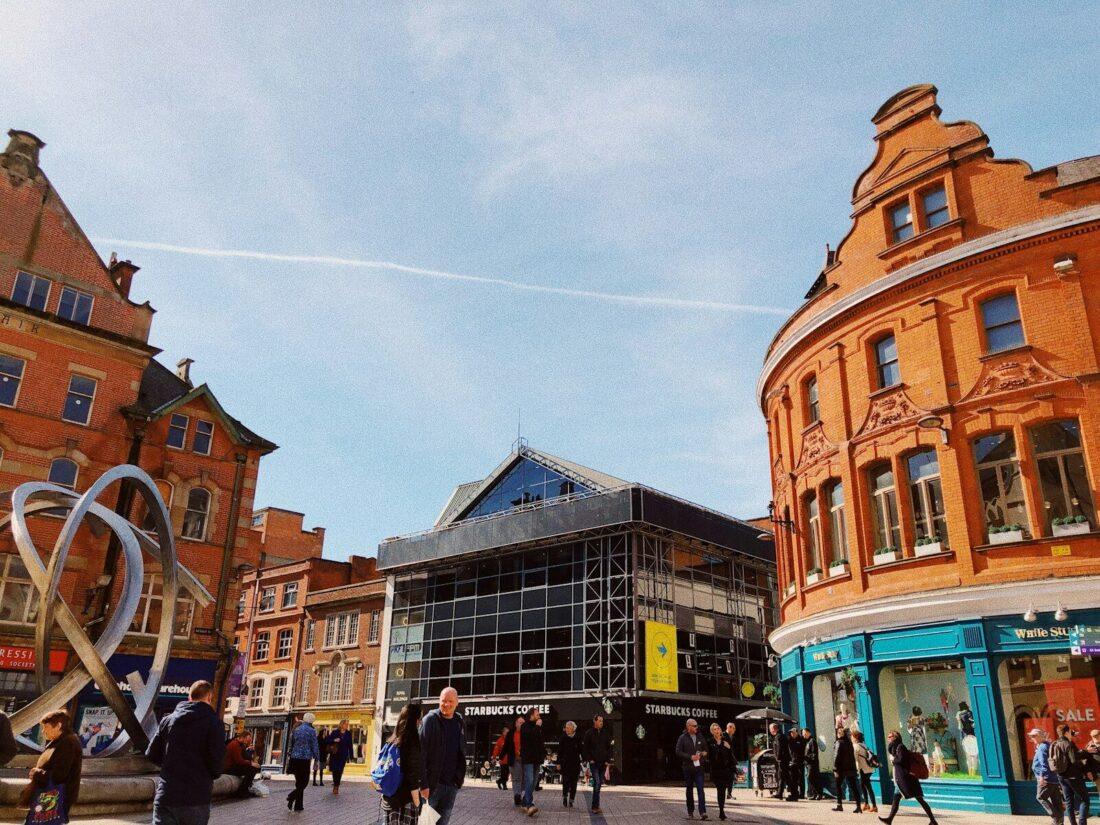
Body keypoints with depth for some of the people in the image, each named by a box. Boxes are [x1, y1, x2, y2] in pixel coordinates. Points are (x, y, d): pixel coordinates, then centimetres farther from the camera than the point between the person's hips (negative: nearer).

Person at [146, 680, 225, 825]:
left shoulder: (168, 719, 8)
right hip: (196, 798, -3)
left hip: (165, 796, 3)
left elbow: (152, 755, 10)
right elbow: (217, 760, -12)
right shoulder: (213, 722, -6)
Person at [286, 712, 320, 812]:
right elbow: (315, 746, -5)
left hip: (294, 758, 6)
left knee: (299, 782, 14)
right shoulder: (311, 731, -6)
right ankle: (292, 797, -21)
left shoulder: (295, 730, 10)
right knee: (304, 782, 1)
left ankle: (298, 805, 13)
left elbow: (291, 745, 16)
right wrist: (317, 759, 4)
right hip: (305, 758, -6)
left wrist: (291, 756, 24)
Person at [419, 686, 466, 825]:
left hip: (452, 784, 5)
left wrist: (460, 777, 9)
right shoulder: (430, 720, -9)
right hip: (432, 782, -5)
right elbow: (421, 753, -14)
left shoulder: (460, 723, 8)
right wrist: (423, 783, -19)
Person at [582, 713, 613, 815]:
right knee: (596, 782, -14)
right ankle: (596, 807, -13)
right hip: (593, 762, -4)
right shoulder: (589, 733, -3)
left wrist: (608, 760, 3)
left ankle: (595, 805, 20)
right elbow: (584, 748, -2)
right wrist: (589, 759, -10)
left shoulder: (605, 733, 8)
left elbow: (609, 748, 12)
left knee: (599, 783, 9)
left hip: (603, 762, 4)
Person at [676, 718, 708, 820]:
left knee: (700, 789, -10)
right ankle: (690, 812, 20)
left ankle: (702, 812, -13)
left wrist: (704, 753, -3)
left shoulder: (700, 737, 8)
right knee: (689, 790, 9)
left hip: (698, 767, 1)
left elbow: (705, 749, 20)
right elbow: (678, 752, -8)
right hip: (688, 768, -1)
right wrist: (690, 757, -16)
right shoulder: (683, 738, -3)